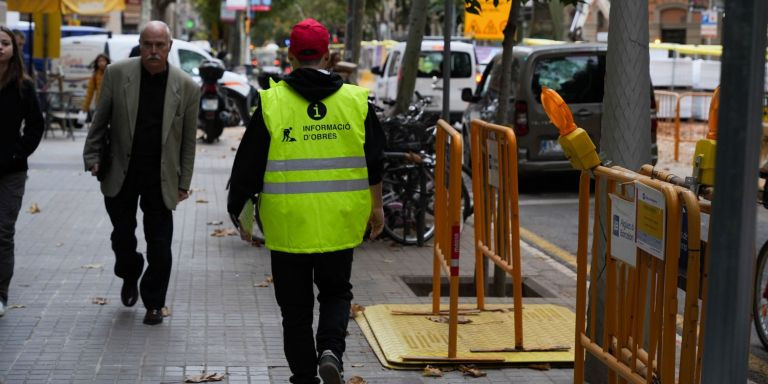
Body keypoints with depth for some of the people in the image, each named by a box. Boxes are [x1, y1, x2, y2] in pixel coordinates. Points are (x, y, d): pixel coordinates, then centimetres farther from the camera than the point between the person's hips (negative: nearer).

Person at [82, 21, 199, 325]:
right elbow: (100, 120, 5)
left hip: (160, 178, -1)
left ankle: (154, 303, 18)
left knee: (159, 246, 1)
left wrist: (183, 182, 2)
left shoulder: (187, 87, -6)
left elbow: (188, 140, 1)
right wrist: (93, 157, 1)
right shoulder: (116, 74, -4)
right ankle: (129, 277, 43)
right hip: (120, 174, 1)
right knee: (122, 235, 15)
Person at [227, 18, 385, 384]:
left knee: (296, 306, 11)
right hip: (340, 224, 2)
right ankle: (331, 350, -5)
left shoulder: (271, 103, -6)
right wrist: (376, 207, 20)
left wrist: (239, 209, 9)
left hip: (288, 225, -1)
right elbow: (374, 162, 7)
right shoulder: (356, 100, 0)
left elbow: (248, 165, -3)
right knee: (335, 293, 19)